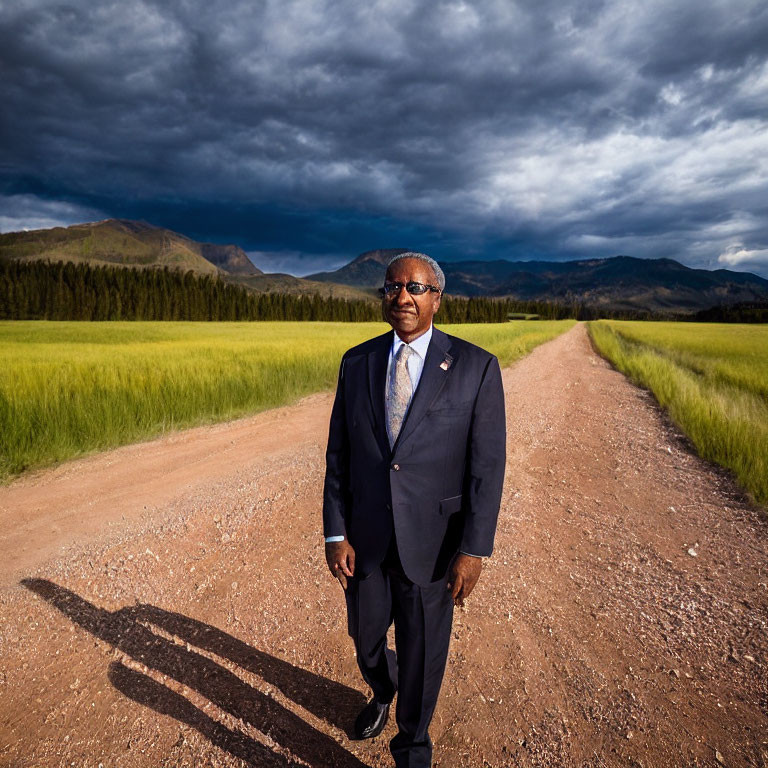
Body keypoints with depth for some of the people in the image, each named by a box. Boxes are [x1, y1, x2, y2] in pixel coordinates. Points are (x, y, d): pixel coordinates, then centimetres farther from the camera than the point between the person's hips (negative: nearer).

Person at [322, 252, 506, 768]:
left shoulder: (476, 367, -10)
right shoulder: (357, 362, -1)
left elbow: (487, 465, -10)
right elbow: (339, 454, 1)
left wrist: (473, 550, -13)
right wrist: (336, 534, -2)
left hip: (432, 539, -3)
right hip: (366, 536, 3)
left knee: (422, 652, 13)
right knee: (366, 638, 23)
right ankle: (383, 691, 59)